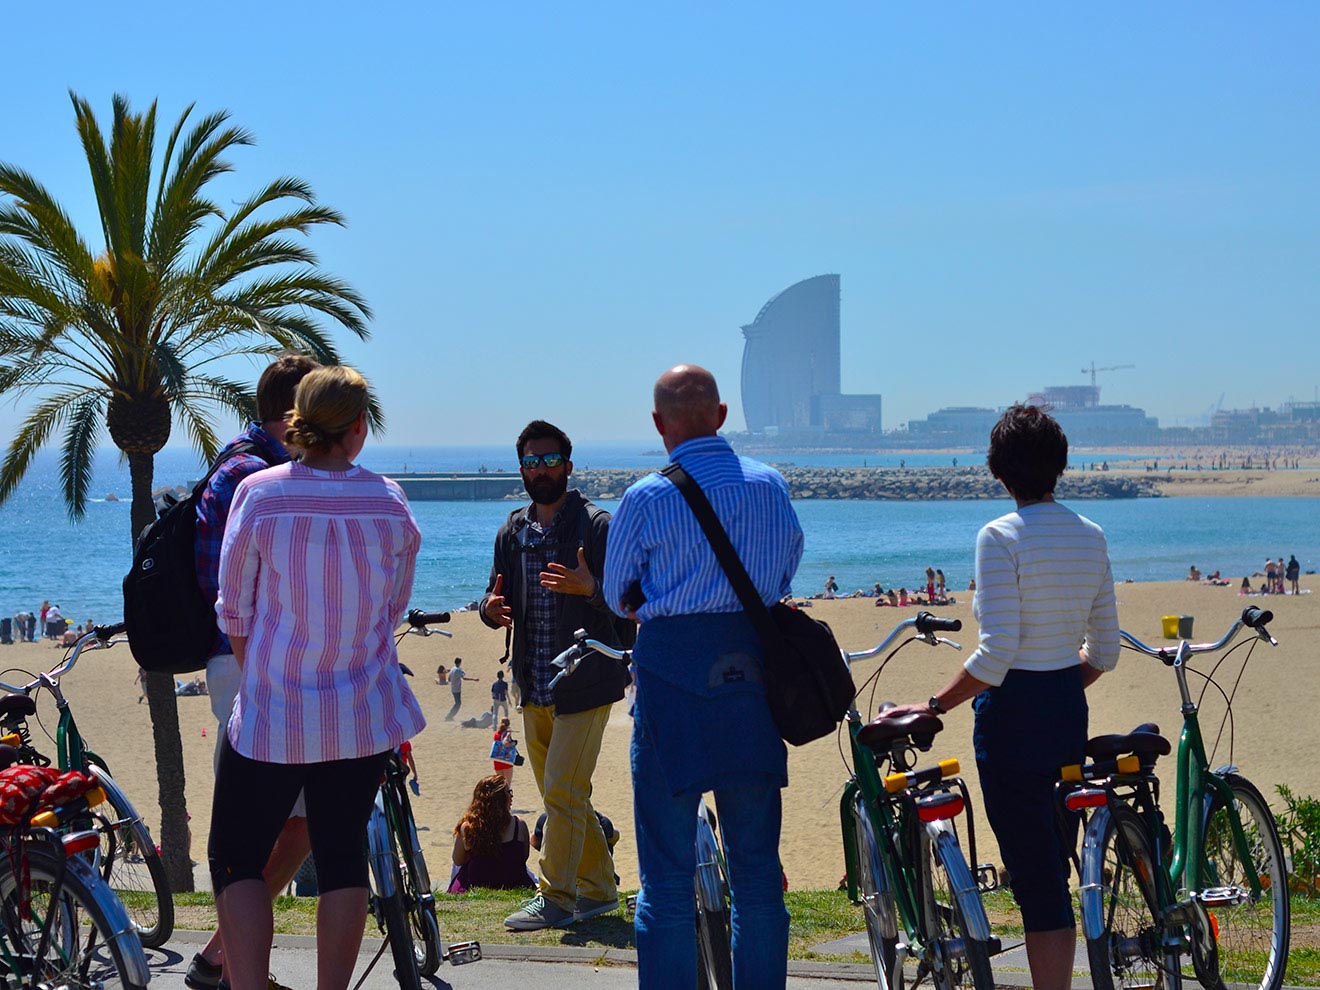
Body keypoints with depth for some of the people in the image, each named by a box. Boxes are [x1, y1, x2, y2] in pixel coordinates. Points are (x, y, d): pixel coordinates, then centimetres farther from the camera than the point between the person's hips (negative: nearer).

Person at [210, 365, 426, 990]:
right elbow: (393, 611, 8)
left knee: (236, 858, 8)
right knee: (343, 856, 12)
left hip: (272, 715, -2)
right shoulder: (391, 504, -3)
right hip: (364, 716, 2)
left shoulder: (258, 493, -9)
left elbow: (234, 611, -2)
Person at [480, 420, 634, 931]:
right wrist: (491, 608, -6)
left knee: (563, 793, -10)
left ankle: (555, 899, -4)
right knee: (563, 797, 14)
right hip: (534, 687, 7)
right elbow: (497, 596, 19)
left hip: (584, 683, -7)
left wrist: (589, 587, -33)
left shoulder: (597, 526, -7)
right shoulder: (513, 531, 12)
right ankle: (598, 889, 25)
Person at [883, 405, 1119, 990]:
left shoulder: (1001, 537, -14)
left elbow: (996, 654, -20)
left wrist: (931, 709, -13)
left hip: (1013, 719, -7)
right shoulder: (1090, 537, 6)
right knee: (1055, 872, 15)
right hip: (1069, 715, 7)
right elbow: (1105, 651, 11)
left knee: (1035, 881, -4)